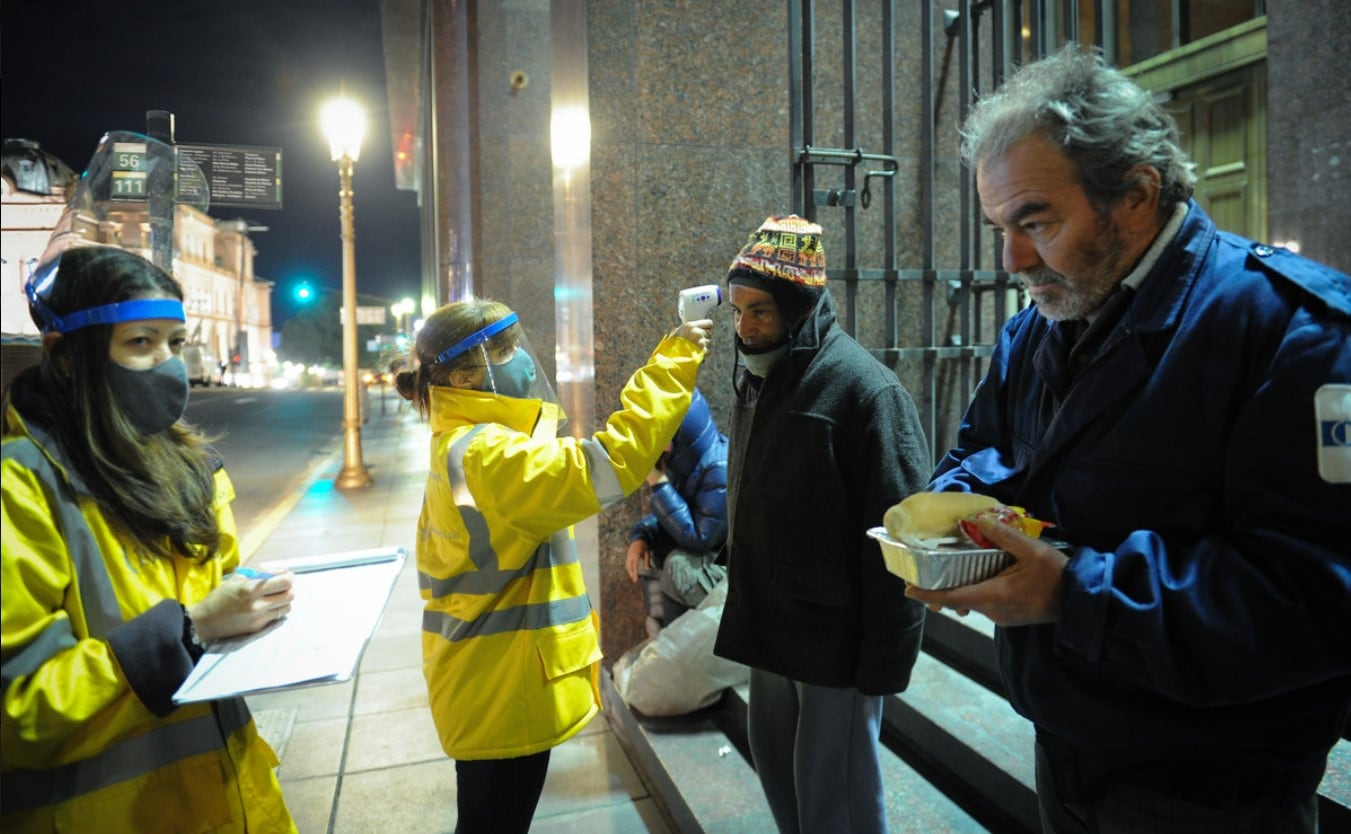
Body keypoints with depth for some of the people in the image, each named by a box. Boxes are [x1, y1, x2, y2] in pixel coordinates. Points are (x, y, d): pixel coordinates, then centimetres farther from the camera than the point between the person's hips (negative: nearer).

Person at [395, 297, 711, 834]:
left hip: (490, 685, 9)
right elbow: (607, 465, -35)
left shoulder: (459, 448, 7)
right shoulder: (487, 456, -26)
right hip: (501, 694, -9)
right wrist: (674, 361, -28)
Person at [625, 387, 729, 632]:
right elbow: (664, 512, 9)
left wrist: (658, 483, -26)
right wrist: (640, 536, -11)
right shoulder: (683, 459, -2)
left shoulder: (722, 470, -26)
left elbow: (699, 539, -26)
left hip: (730, 563, -8)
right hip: (707, 553, 8)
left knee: (678, 565, -23)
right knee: (645, 556, 1)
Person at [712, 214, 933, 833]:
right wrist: (743, 587, 15)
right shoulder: (755, 377, 7)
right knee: (774, 762, 21)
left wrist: (885, 657, -15)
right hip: (768, 624, 8)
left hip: (835, 637, -7)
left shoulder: (866, 389, -18)